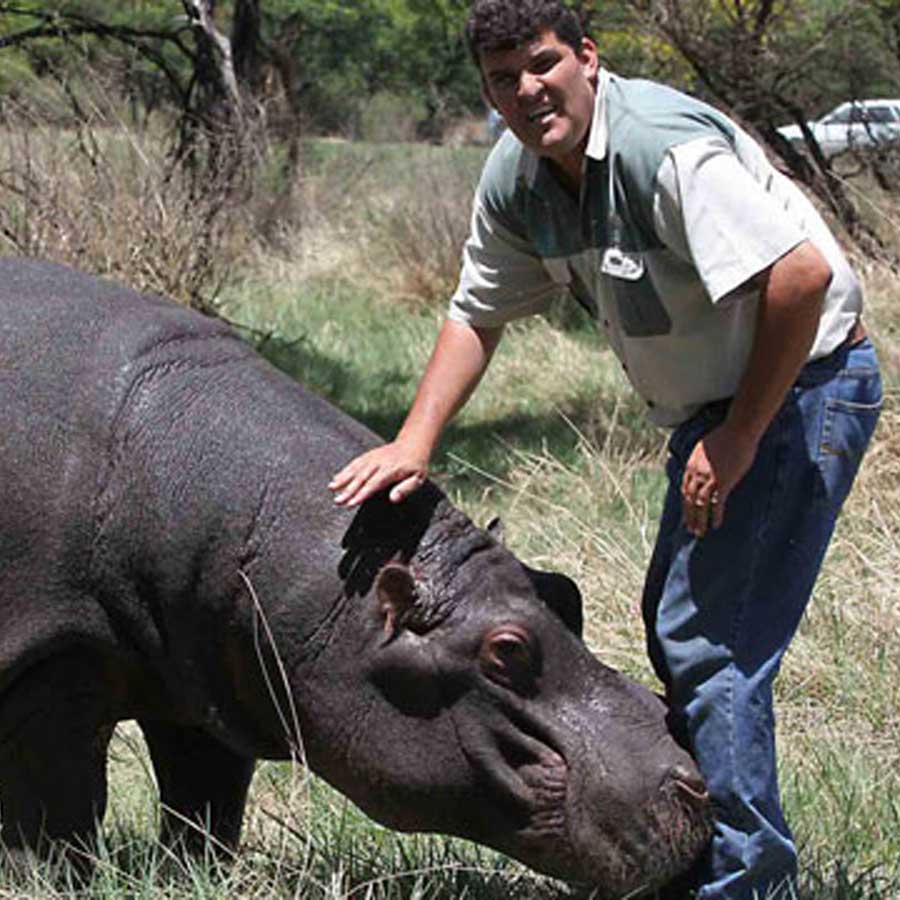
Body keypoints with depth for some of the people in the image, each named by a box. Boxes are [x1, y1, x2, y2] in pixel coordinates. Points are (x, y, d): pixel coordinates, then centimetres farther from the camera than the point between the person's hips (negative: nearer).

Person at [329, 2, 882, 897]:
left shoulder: (666, 144, -27)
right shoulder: (515, 177, 0)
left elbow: (802, 274, -31)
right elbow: (475, 316, 11)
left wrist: (741, 435, -24)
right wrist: (416, 440, -2)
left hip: (800, 385, -10)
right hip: (712, 404, 10)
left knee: (710, 640, -14)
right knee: (673, 621, 18)